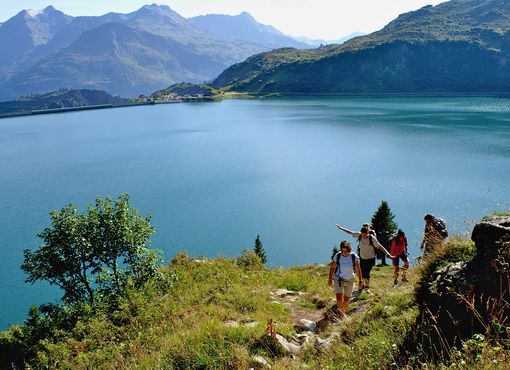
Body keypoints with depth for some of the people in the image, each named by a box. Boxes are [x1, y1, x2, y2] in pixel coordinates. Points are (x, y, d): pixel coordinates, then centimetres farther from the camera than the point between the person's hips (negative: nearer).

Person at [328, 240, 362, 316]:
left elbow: (358, 269, -5)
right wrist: (329, 279, 1)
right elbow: (332, 268, -3)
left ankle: (345, 311, 39)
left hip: (350, 280, 1)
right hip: (338, 279, -1)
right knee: (339, 298, -16)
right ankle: (342, 314, 0)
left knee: (346, 299, 13)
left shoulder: (354, 257, -17)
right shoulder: (337, 256, -17)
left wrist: (360, 281, -1)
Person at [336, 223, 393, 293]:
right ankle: (362, 284, 37)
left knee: (366, 273, -4)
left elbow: (380, 246, -21)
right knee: (362, 273, 10)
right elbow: (350, 232, 0)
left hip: (370, 259, -3)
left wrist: (388, 254, -27)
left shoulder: (372, 238, -21)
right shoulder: (359, 235, -11)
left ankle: (367, 287, 22)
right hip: (362, 258, 4)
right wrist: (340, 228, 5)